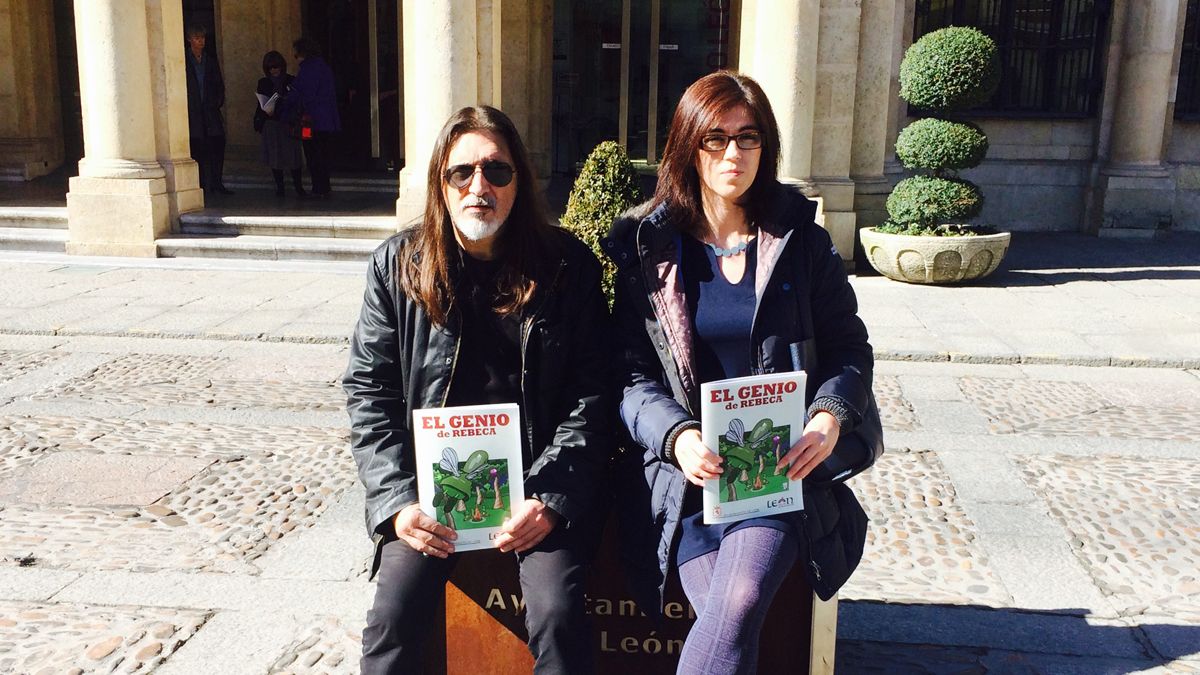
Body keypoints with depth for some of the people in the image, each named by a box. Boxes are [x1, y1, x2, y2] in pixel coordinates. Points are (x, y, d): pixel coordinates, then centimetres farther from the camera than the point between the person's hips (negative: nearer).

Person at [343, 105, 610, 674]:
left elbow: (592, 393, -1)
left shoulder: (567, 265, 0)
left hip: (539, 473, -1)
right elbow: (368, 390, 3)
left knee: (557, 616, -22)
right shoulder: (398, 264, 3)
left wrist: (552, 497, -12)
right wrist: (396, 500, -9)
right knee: (393, 616, -18)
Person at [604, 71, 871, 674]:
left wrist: (829, 419, -9)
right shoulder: (641, 245, 5)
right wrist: (677, 437, -17)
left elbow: (849, 348, 12)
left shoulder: (802, 240, 8)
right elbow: (629, 375, 2)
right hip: (685, 464, 0)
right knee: (732, 622, -23)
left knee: (739, 602, -25)